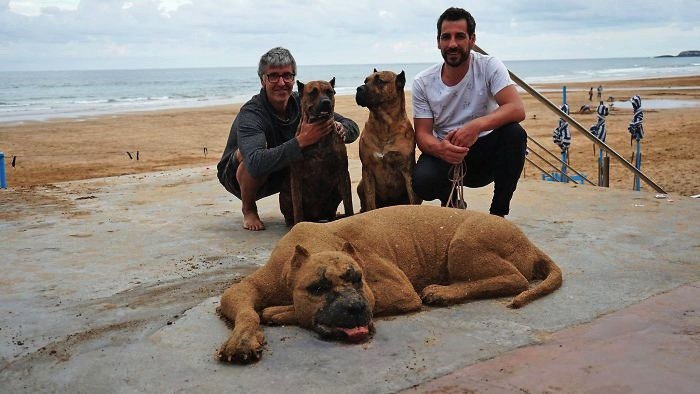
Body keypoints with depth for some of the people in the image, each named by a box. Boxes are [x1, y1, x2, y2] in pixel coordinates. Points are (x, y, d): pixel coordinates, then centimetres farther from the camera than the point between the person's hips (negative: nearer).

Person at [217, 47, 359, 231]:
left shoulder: (301, 103, -13)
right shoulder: (250, 114, -30)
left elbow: (352, 127, -8)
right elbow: (256, 163, -48)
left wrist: (340, 128, -33)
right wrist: (301, 141, -53)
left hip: (283, 174, 4)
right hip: (238, 175, -4)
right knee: (254, 150, -38)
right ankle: (248, 208, -9)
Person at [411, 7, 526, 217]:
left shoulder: (489, 66, -10)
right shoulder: (423, 82, -5)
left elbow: (517, 109, -24)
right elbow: (422, 134, -7)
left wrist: (477, 125, -43)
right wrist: (440, 148, -32)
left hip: (485, 153, 0)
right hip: (445, 154, 0)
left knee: (514, 133, -31)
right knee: (421, 182, -31)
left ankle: (498, 214, -13)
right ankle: (451, 200, 9)